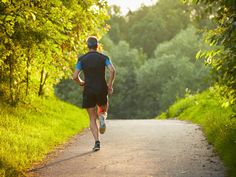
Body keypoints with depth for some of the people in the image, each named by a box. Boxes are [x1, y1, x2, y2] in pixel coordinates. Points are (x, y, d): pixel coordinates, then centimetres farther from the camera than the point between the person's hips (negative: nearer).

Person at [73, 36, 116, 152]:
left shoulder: (82, 59, 3)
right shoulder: (104, 58, 2)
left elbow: (75, 76, -4)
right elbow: (112, 71, -14)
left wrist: (82, 84, 16)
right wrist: (110, 85, -3)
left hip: (88, 91, 0)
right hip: (102, 90, 0)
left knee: (92, 119, 7)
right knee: (103, 111, 23)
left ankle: (97, 142, -10)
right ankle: (102, 118, -15)